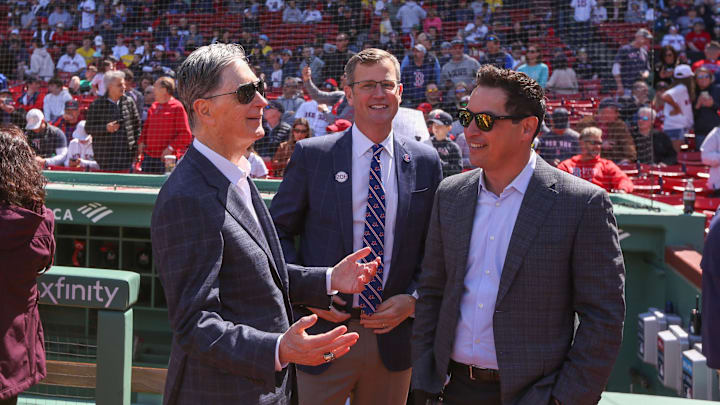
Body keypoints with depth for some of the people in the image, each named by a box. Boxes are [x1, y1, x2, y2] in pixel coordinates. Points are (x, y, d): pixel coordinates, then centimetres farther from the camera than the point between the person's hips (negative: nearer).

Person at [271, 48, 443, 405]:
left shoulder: (425, 162, 4)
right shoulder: (311, 155, -2)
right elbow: (277, 232, 2)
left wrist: (412, 299, -6)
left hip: (393, 333, 2)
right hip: (325, 329, -2)